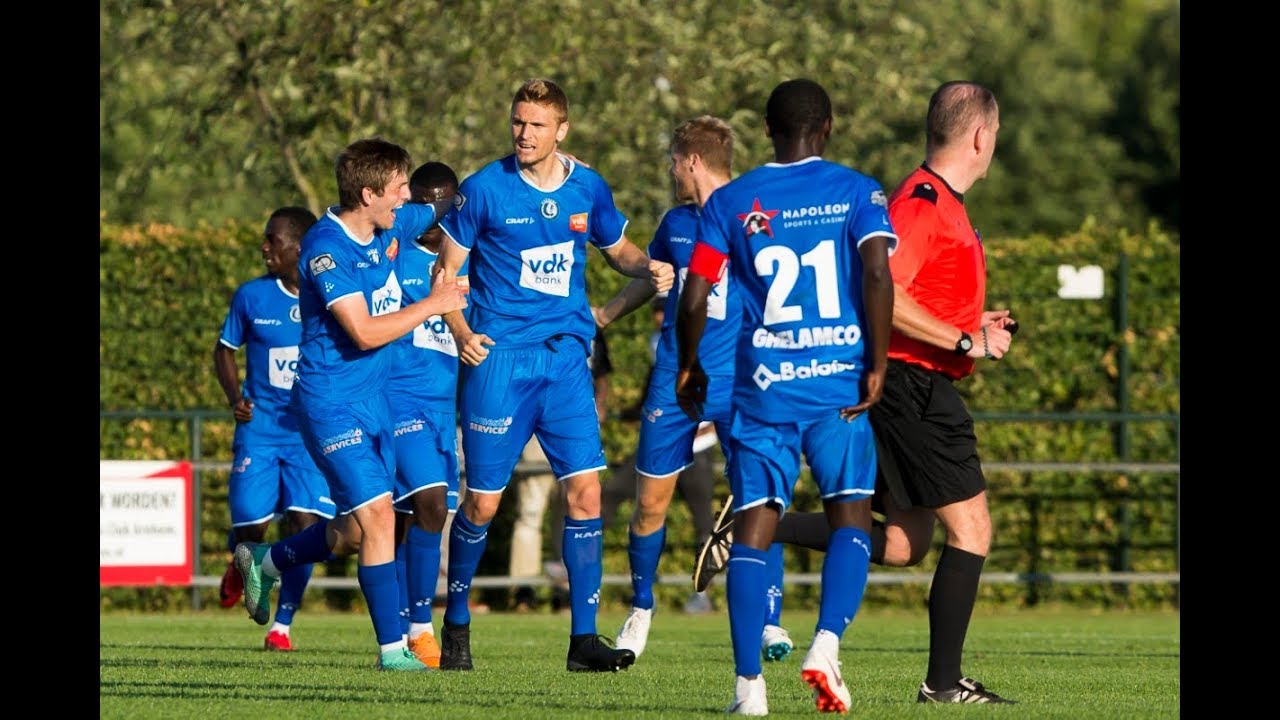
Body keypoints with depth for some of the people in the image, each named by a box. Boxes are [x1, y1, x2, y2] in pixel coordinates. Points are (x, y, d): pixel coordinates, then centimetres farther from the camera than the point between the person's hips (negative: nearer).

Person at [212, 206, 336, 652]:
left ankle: (282, 625, 0)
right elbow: (225, 349, 12)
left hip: (314, 433, -1)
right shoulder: (252, 296, 0)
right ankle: (241, 565, 34)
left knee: (305, 524, -12)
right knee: (250, 526, -5)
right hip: (260, 428, 1)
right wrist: (234, 398, -5)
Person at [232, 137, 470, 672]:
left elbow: (451, 205, 24)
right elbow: (364, 332, -25)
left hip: (373, 398, 8)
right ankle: (392, 648, -10)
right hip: (331, 401, -8)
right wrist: (433, 305, -17)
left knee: (358, 531, 13)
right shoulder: (326, 247, -20)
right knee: (377, 516, -15)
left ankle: (263, 562, 38)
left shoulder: (391, 227, 4)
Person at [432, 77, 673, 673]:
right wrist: (461, 333, -13)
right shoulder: (483, 190, -5)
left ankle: (583, 639, -3)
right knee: (483, 501, 0)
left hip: (566, 356, 3)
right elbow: (447, 270, 2)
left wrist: (648, 267, 0)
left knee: (584, 489, -7)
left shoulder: (588, 189, 6)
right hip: (499, 358, -3)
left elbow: (619, 249, 23)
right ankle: (456, 624, 21)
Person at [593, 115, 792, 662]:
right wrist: (598, 318, 28)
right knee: (651, 502, 5)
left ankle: (770, 623, -2)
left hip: (739, 384, -5)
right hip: (674, 381, 5)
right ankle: (640, 610, 23)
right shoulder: (676, 222, 11)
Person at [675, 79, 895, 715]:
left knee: (754, 526, 2)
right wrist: (877, 364, -6)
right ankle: (825, 644, -14)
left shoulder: (729, 202, 5)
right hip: (840, 383, -1)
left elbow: (694, 298, 0)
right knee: (851, 518, 8)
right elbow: (876, 275, -12)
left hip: (762, 383, 1)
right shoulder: (858, 193, 2)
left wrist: (688, 368, 15)